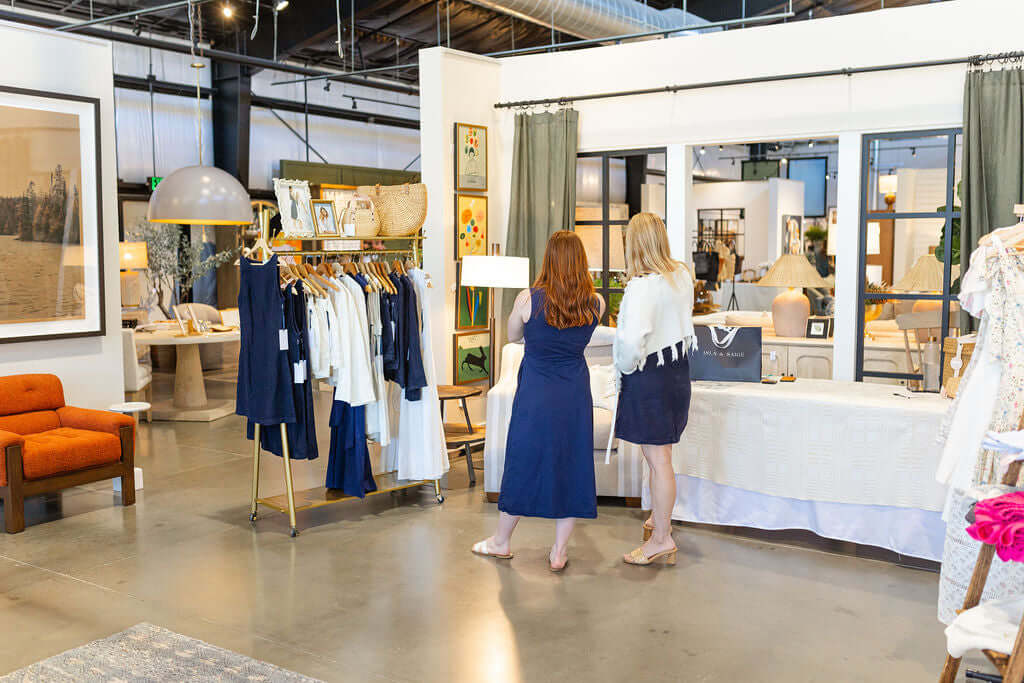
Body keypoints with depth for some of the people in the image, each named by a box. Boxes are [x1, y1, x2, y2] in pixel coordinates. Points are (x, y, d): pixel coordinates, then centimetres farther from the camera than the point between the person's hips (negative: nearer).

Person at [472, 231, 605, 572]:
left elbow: (512, 336, 4)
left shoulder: (528, 299, -13)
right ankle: (559, 551, 17)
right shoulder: (595, 303, -6)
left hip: (536, 394, -2)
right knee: (571, 466, 10)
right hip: (576, 395, 2)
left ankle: (502, 541, 28)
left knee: (523, 464, 11)